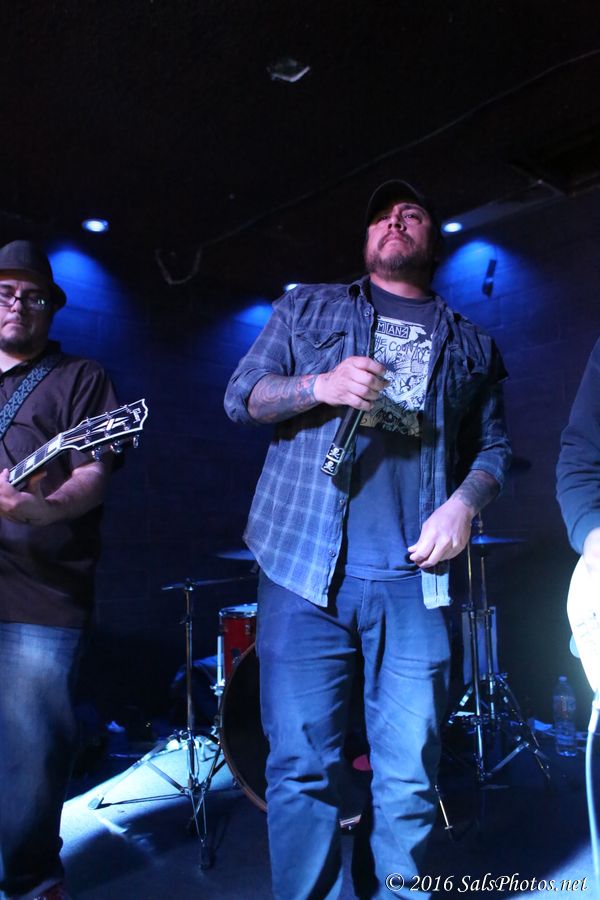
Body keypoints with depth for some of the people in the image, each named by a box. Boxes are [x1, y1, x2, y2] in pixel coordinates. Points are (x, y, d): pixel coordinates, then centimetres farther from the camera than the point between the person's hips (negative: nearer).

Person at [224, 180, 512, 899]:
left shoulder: (471, 345, 18)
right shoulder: (308, 307, 15)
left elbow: (492, 446, 18)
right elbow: (241, 395, 8)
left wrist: (464, 501, -4)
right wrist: (320, 385, -11)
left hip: (414, 580, 2)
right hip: (305, 570, -1)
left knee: (410, 778, 6)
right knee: (301, 767, 2)